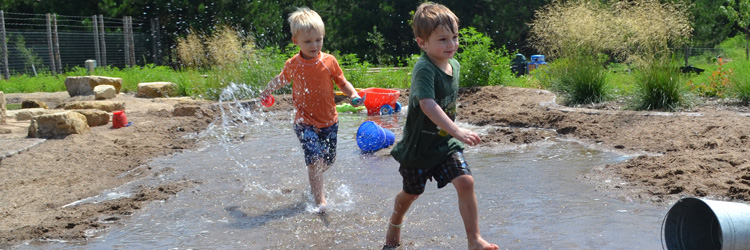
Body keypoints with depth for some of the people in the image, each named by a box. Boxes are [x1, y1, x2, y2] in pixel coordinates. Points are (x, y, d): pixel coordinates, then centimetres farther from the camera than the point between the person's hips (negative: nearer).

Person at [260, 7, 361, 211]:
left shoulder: (329, 61, -5)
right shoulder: (292, 65, -4)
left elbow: (342, 82, 3)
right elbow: (281, 80, 17)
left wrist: (353, 94, -15)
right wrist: (266, 92, 24)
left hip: (329, 121, 2)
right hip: (305, 123, -2)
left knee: (328, 161, 15)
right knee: (315, 158, -18)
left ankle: (315, 182, 48)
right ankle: (320, 201, -13)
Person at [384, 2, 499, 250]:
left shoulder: (454, 65, -1)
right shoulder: (424, 69, -25)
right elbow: (427, 104, -40)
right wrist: (456, 130, -48)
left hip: (446, 144, 5)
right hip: (418, 146, -5)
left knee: (465, 182, -14)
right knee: (411, 192, 16)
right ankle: (395, 223, 47)